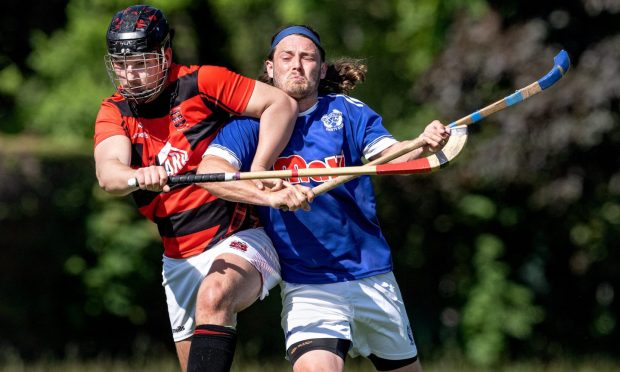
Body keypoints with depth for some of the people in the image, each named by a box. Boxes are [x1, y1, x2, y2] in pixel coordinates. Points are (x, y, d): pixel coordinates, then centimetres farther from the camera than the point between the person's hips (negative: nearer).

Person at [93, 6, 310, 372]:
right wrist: (137, 177, -40)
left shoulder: (202, 83, -7)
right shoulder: (114, 112, 3)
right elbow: (108, 171, -17)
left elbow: (282, 104, -11)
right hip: (179, 259, 6)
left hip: (240, 241, -5)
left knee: (213, 297, -34)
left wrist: (257, 172, -22)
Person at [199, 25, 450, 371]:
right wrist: (273, 195, -31)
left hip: (372, 276, 3)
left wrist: (423, 145, -34)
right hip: (306, 285, -3)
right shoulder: (252, 122, -1)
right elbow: (209, 171, -17)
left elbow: (390, 154, -11)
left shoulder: (347, 111, 4)